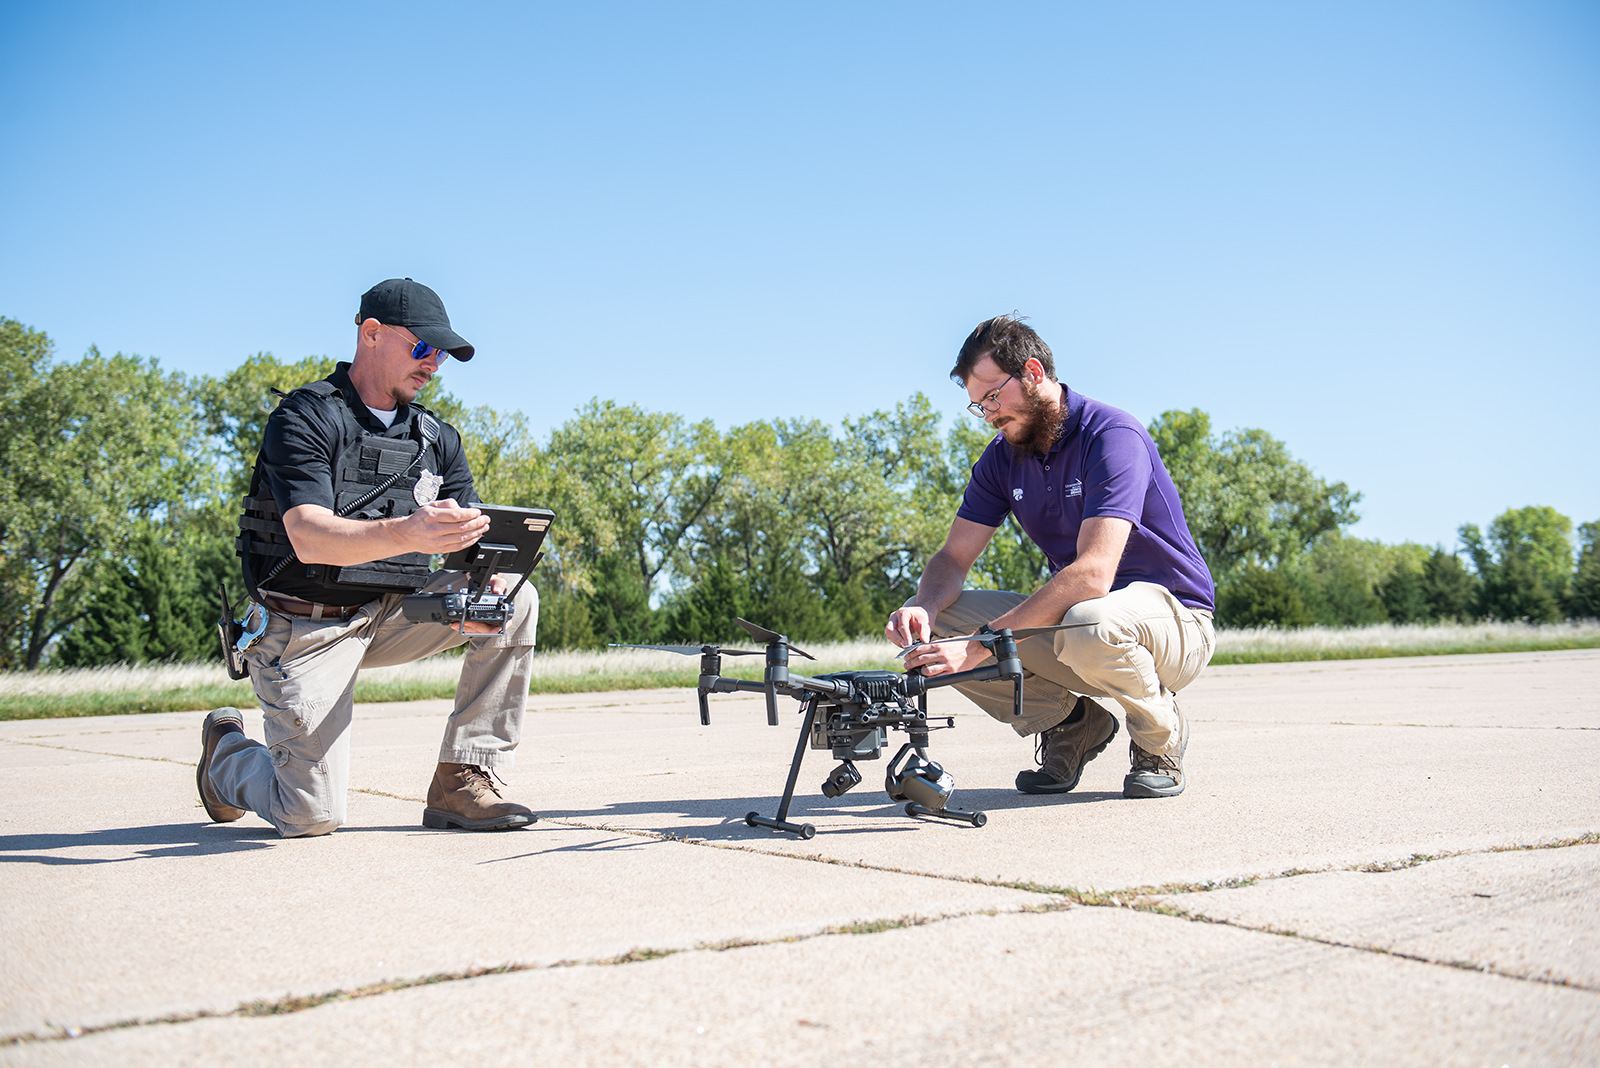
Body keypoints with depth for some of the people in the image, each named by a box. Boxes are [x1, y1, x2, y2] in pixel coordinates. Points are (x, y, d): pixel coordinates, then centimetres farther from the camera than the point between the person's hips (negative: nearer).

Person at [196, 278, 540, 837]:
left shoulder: (436, 437, 10)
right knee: (312, 816, -14)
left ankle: (460, 781, -11)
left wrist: (490, 584, -24)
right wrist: (408, 533, -45)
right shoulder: (305, 418, -11)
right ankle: (226, 751, 21)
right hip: (307, 625, -6)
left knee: (517, 601, -16)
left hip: (391, 615, 6)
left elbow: (473, 534, 1)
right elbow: (309, 538, -26)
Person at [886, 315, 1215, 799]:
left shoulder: (1112, 436, -22)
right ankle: (1071, 721, 4)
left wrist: (980, 645, -37)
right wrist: (924, 607, -23)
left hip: (1172, 618, -7)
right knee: (932, 622, -11)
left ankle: (1160, 735, -8)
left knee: (1090, 624, -42)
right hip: (1066, 616, 7)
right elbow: (954, 558, 2)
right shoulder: (1003, 456, 2)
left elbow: (1092, 573, -33)